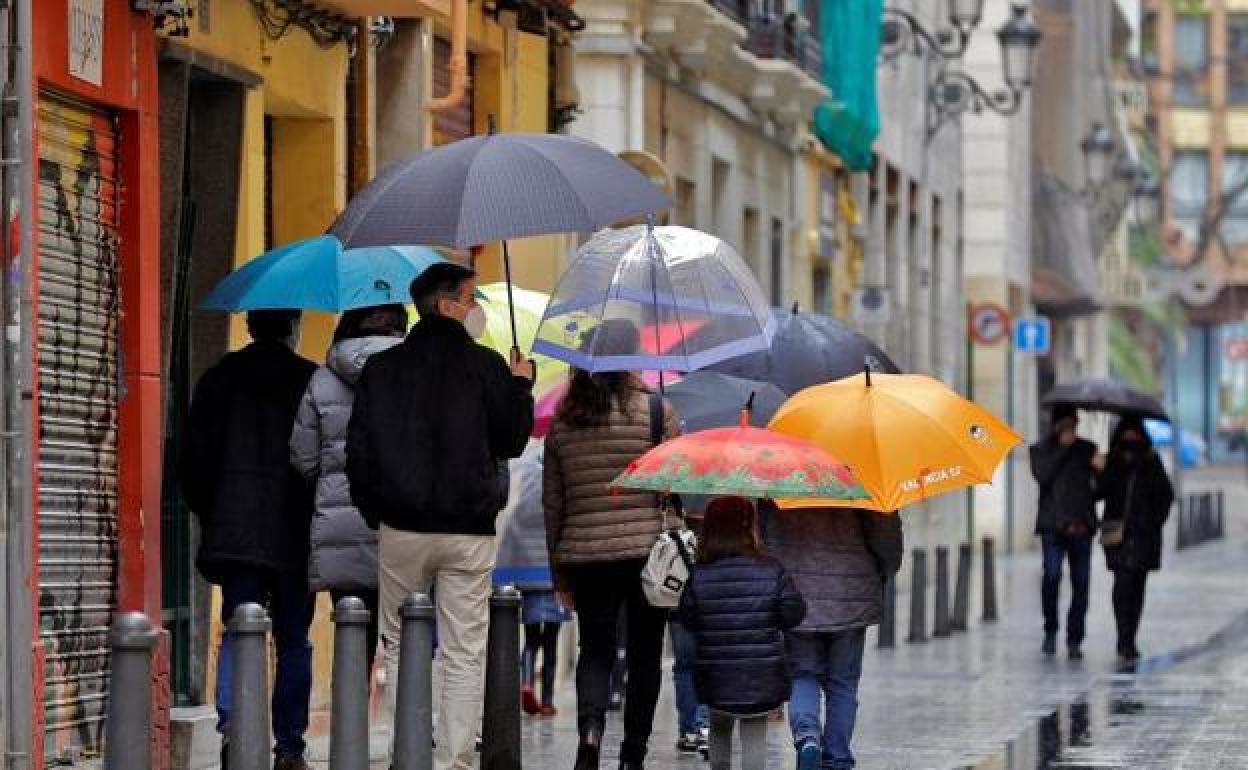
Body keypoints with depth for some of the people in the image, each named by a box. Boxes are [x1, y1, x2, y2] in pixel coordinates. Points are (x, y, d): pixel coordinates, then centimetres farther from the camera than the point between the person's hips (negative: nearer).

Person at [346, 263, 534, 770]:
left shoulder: (381, 368, 4)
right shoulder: (486, 367, -5)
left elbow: (358, 449, 5)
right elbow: (512, 442, 3)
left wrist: (373, 512, 16)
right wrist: (521, 387, 17)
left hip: (400, 531, 2)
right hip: (469, 532, -2)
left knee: (400, 650, 11)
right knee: (464, 657, 1)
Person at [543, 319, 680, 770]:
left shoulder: (563, 422, 6)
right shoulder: (656, 411, -5)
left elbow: (552, 504, 10)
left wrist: (559, 571, 17)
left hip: (584, 557, 2)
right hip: (648, 553, -2)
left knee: (594, 651, 8)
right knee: (644, 656, 9)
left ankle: (590, 727, -19)